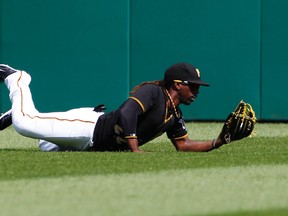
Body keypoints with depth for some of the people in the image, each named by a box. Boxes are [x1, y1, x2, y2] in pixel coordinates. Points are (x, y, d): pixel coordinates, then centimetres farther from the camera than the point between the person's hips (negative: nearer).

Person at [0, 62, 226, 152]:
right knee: (24, 122, -13)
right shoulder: (152, 92, -20)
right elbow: (127, 114, -34)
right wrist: (135, 150, -39)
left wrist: (218, 142, -5)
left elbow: (184, 145, 8)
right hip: (89, 124, -9)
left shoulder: (175, 116, 6)